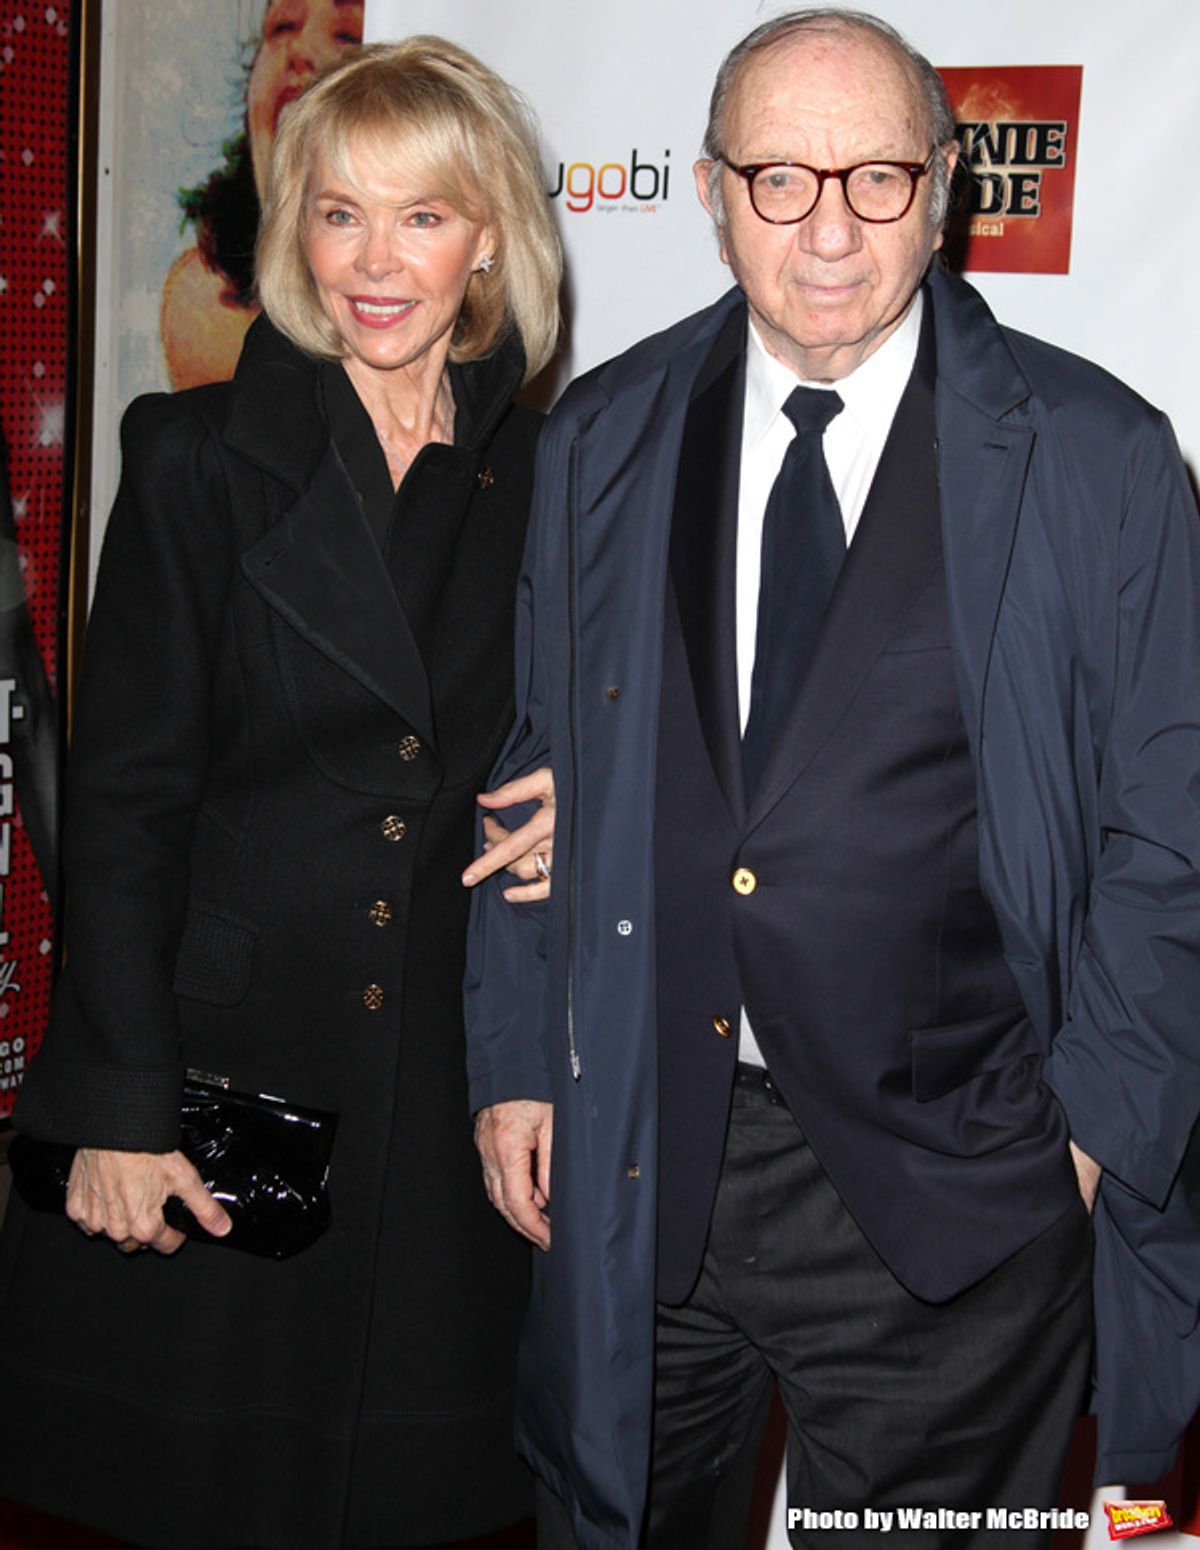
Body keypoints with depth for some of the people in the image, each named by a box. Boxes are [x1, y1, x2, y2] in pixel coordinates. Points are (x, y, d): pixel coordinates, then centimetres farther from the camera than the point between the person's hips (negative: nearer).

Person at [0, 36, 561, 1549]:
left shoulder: (545, 474, 5)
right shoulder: (199, 455, -3)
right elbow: (125, 795, -5)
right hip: (228, 1046, -2)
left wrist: (571, 819, -8)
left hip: (456, 1071, 2)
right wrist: (123, 1106, -9)